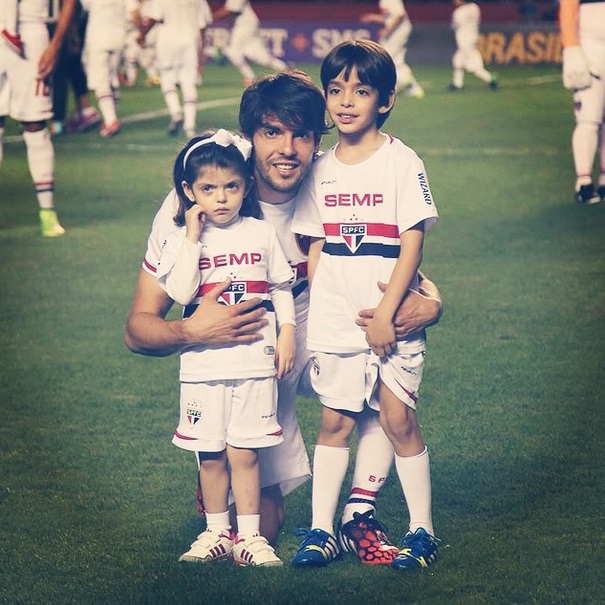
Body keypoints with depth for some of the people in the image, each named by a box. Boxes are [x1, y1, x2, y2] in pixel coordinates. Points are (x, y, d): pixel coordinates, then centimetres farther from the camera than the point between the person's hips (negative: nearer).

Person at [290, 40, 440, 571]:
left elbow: (412, 243, -9)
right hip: (336, 322, 4)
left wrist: (386, 313, -14)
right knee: (335, 421, 7)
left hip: (392, 317, -4)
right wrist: (314, 315, 5)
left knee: (399, 420, -2)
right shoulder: (321, 170, 8)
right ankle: (321, 530, 11)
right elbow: (316, 248, 12)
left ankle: (422, 530, 7)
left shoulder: (401, 163, -5)